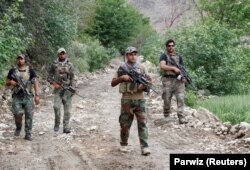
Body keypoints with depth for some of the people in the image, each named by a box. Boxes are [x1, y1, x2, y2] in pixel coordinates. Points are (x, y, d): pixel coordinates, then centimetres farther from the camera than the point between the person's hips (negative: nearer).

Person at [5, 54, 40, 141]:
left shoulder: (30, 71, 3)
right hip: (17, 96, 1)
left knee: (29, 115, -2)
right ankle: (18, 128, 18)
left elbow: (35, 83, -1)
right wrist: (11, 82, -11)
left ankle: (28, 134, 7)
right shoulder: (12, 71, 7)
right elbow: (7, 83, 13)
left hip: (28, 96, -1)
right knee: (17, 114, -11)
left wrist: (37, 95, -11)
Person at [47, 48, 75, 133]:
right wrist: (54, 84, -7)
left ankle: (66, 127, 4)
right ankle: (57, 124, 6)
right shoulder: (54, 65, 5)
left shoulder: (69, 65, 6)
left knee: (67, 109, -1)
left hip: (67, 89, 1)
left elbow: (72, 78, 6)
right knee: (56, 107, -14)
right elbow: (49, 77, 9)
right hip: (58, 89, -1)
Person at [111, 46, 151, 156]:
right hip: (127, 99, -1)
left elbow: (149, 80, 12)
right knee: (125, 124, 8)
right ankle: (123, 144, 26)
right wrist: (122, 77, -18)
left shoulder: (141, 68, 6)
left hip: (139, 99, 1)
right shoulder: (122, 68, 1)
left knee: (142, 122, -7)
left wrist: (144, 85, -10)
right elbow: (113, 83, -1)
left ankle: (144, 147, -8)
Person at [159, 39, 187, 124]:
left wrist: (184, 76, -2)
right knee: (167, 100, 2)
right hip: (168, 80, -3)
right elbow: (162, 66, -14)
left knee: (180, 98, -9)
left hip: (178, 80, 3)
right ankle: (166, 116, 24)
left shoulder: (179, 57, 17)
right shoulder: (164, 56, 4)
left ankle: (181, 118, -10)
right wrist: (173, 68, -24)